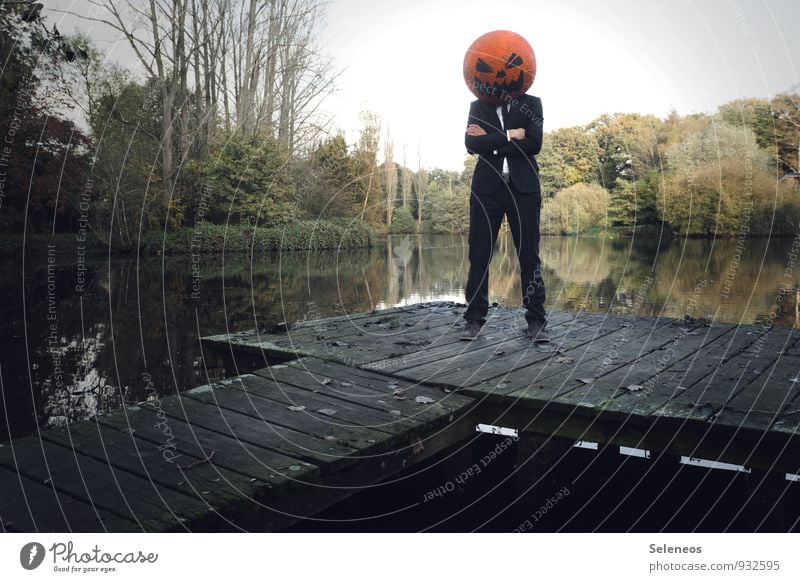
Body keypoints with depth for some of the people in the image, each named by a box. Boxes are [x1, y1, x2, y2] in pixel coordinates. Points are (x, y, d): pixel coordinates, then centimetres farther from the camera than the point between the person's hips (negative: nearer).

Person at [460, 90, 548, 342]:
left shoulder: (531, 104, 8)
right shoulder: (478, 106, 11)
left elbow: (534, 144, -7)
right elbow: (471, 144, -4)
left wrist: (491, 142, -6)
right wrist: (509, 136, -8)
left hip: (523, 187, -1)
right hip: (487, 187, 1)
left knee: (529, 255, -1)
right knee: (479, 254, -1)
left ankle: (536, 320, 5)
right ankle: (474, 319, 7)